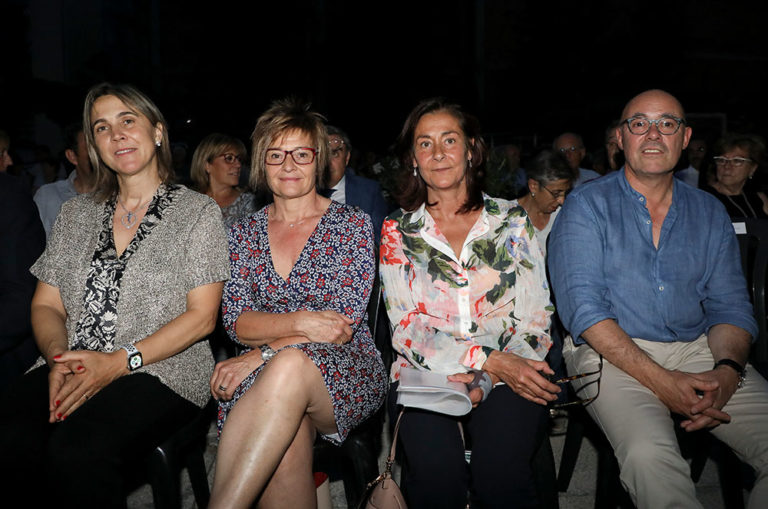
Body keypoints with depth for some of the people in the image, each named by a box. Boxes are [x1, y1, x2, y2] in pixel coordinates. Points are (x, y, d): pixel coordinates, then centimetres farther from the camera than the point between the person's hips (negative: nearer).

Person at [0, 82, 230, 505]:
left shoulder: (198, 212, 4)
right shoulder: (77, 212, 18)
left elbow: (201, 316, -4)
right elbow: (46, 304, 15)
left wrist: (120, 361, -14)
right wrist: (59, 358, -7)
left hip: (161, 371, -4)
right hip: (69, 369, 4)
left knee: (77, 451, -32)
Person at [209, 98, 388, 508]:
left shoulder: (352, 224, 2)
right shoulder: (243, 233, 12)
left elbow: (343, 325, -7)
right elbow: (236, 322, 3)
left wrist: (259, 357, -16)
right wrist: (299, 322, -18)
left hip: (344, 377, -1)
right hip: (266, 383, 2)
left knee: (290, 365, -37)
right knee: (286, 432, -35)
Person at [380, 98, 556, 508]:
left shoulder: (511, 221, 9)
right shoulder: (397, 232, 8)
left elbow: (536, 318, 4)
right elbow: (406, 329, -1)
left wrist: (484, 379, -14)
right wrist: (491, 360, -15)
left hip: (505, 379, 0)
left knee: (500, 471, -28)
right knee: (436, 471, -29)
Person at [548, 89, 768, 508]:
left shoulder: (709, 213, 15)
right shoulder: (586, 206, 1)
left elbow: (730, 305, 11)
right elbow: (582, 306, -10)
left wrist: (727, 370, -12)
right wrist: (660, 380, -19)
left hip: (697, 350, 5)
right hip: (612, 354, -4)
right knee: (649, 454, -32)